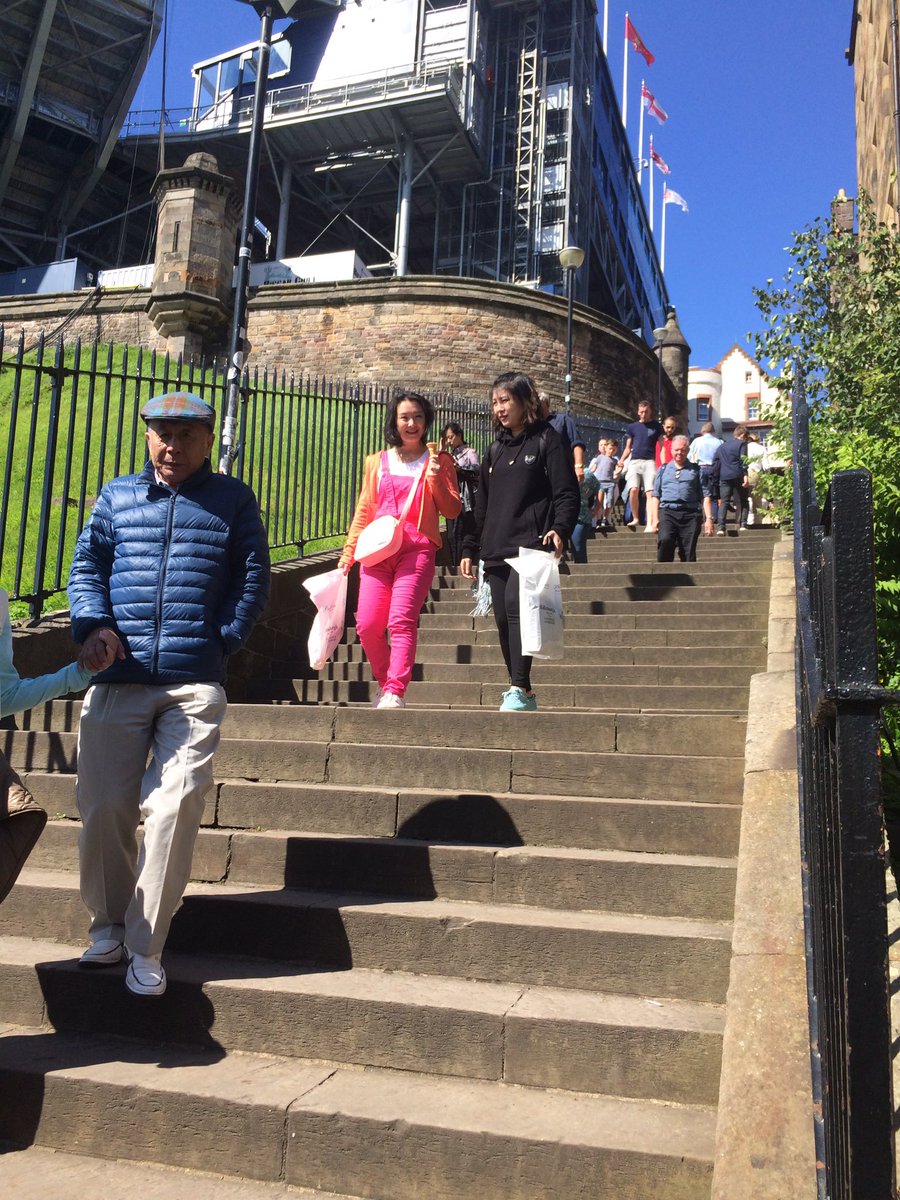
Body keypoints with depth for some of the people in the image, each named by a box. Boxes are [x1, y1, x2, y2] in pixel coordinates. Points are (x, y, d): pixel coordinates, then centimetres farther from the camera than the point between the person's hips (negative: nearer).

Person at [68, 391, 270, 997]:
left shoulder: (233, 500, 12)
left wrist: (223, 640, -5)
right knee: (104, 805, 4)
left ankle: (146, 945, 3)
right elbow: (87, 566, 10)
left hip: (196, 684, -2)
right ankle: (108, 923, 28)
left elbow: (253, 578, 7)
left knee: (176, 803, -11)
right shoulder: (117, 496, 16)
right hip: (117, 678, 2)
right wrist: (93, 624, -9)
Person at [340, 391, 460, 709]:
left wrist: (435, 478, -8)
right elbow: (363, 511, 21)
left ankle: (395, 692, -20)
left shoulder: (438, 461, 12)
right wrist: (348, 552, 15)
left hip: (418, 549, -3)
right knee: (367, 625, -6)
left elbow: (452, 510, 7)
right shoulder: (376, 462, 18)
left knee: (402, 618, -20)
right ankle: (384, 682, 17)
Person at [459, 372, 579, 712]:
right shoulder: (495, 449, 21)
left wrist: (561, 529, -22)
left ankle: (521, 690, -18)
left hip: (530, 545, -6)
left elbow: (567, 493, -5)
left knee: (516, 606, -22)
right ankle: (521, 694, 12)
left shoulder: (546, 440, 2)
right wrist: (470, 548, 19)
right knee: (503, 619, 4)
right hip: (495, 550, 7)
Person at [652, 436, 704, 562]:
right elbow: (656, 495, 16)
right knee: (665, 540, -27)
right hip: (668, 511, 0)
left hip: (690, 513, 1)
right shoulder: (663, 469, 18)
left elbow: (704, 495, 11)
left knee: (689, 554, -4)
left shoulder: (695, 470, 15)